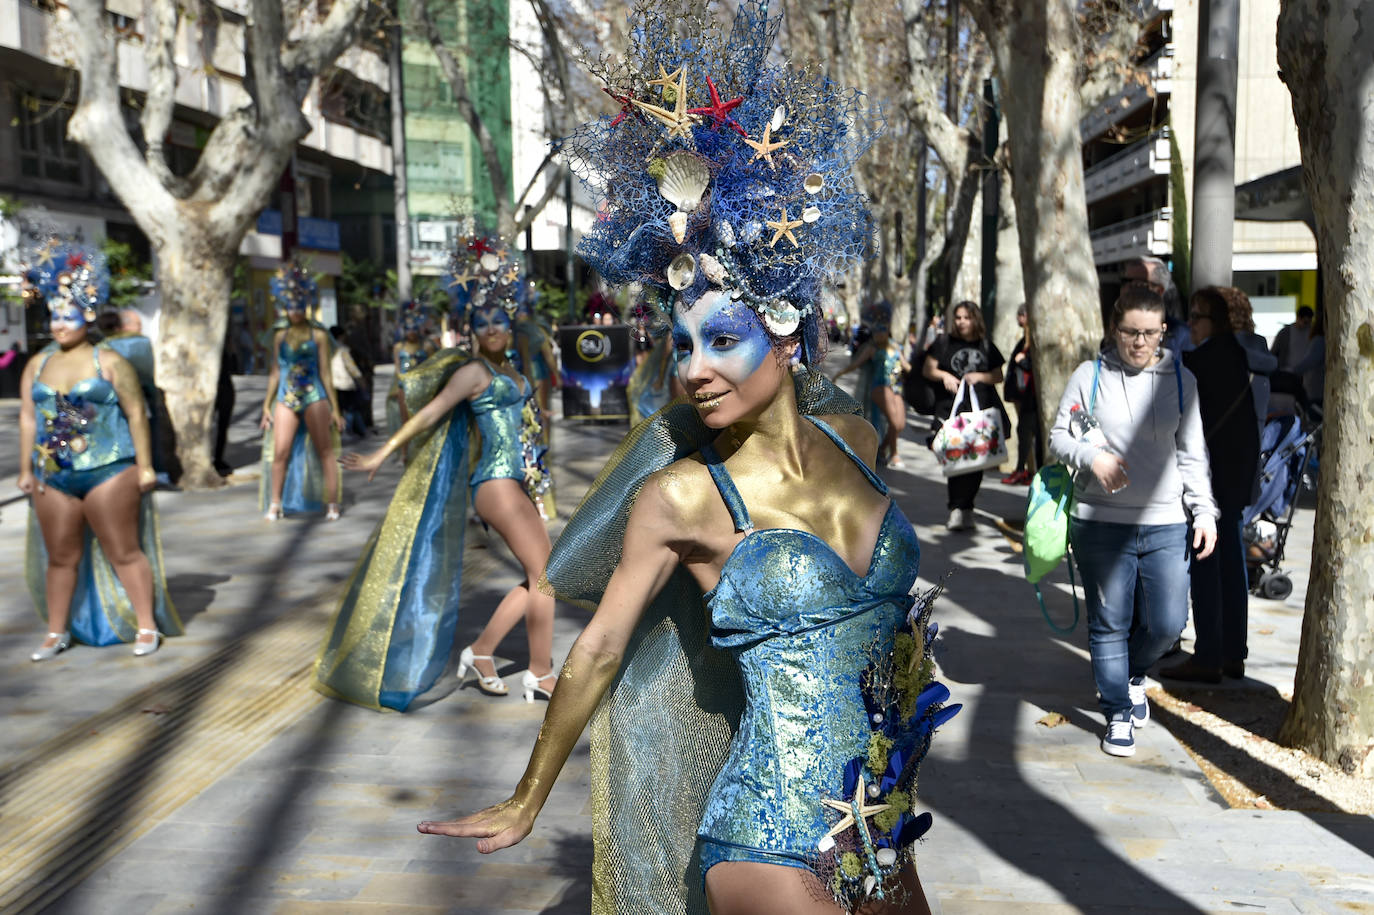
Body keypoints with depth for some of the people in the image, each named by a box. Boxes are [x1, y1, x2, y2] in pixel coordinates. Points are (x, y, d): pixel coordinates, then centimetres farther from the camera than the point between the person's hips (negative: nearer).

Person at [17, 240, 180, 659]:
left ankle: (147, 626, 9)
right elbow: (28, 417, 13)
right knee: (61, 557, 11)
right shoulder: (37, 365, 11)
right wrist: (26, 469, 10)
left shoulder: (109, 362, -3)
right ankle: (57, 632, 23)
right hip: (54, 478, 5)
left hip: (108, 472, -4)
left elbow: (136, 413, -4)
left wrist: (145, 466, -8)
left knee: (124, 552, 0)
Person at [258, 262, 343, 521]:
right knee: (280, 452, -3)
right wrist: (267, 405, 14)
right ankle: (276, 505, 7)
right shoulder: (280, 335, 12)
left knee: (325, 452, -1)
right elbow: (275, 372, 16)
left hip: (314, 398, -3)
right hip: (286, 399, 3)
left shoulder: (318, 334, 2)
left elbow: (325, 372, 2)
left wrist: (335, 408, 0)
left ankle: (332, 504, 3)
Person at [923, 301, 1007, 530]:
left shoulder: (986, 346, 13)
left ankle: (963, 507, 12)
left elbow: (998, 376, 15)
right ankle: (958, 508, -6)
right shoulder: (944, 342, 8)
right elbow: (928, 369, 8)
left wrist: (980, 376, -4)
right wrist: (944, 375, -11)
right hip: (950, 410, -2)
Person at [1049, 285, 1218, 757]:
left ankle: (1133, 674, 34)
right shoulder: (1090, 376, 0)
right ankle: (1118, 714, 21)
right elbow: (1058, 438, 3)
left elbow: (1192, 454, 10)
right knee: (1109, 624, 5)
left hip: (1166, 524, 2)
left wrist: (1204, 512, 3)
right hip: (1101, 523, -2)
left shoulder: (1181, 380, 7)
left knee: (1166, 623, 2)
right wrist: (1092, 457, -17)